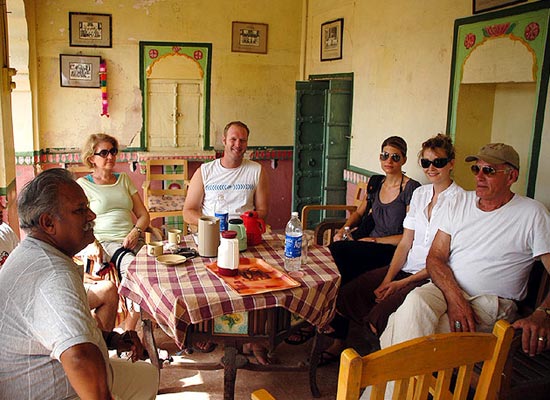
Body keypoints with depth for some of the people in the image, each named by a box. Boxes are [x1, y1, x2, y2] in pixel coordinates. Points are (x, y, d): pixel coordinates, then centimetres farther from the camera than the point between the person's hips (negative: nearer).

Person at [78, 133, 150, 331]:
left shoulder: (124, 179, 21)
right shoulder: (83, 184, 10)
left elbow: (143, 215, 17)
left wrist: (135, 232, -4)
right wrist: (91, 244, -17)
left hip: (131, 240, 3)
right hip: (104, 242, -3)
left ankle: (129, 328, -19)